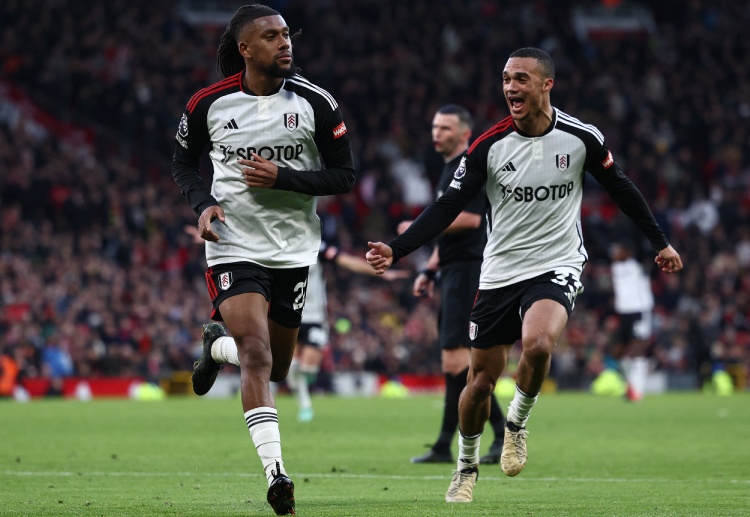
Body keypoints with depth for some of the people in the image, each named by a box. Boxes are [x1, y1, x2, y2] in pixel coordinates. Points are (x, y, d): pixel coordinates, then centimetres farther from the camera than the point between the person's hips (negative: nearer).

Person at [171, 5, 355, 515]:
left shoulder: (316, 103, -6)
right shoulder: (208, 104, -5)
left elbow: (345, 176, -2)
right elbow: (184, 162, 12)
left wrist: (283, 178, -16)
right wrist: (203, 202, -8)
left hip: (294, 249, 2)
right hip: (234, 247, -2)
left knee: (276, 368, 14)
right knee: (257, 356, -20)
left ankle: (218, 343, 47)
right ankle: (276, 473, -20)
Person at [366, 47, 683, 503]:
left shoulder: (582, 138, -7)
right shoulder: (489, 146, -7)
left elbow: (621, 189, 9)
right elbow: (448, 207, -4)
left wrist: (660, 242, 15)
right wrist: (396, 250, -15)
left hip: (557, 268, -2)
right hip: (500, 273, 2)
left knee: (536, 344, -31)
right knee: (481, 380, 4)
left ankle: (518, 423, -2)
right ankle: (467, 466, 29)